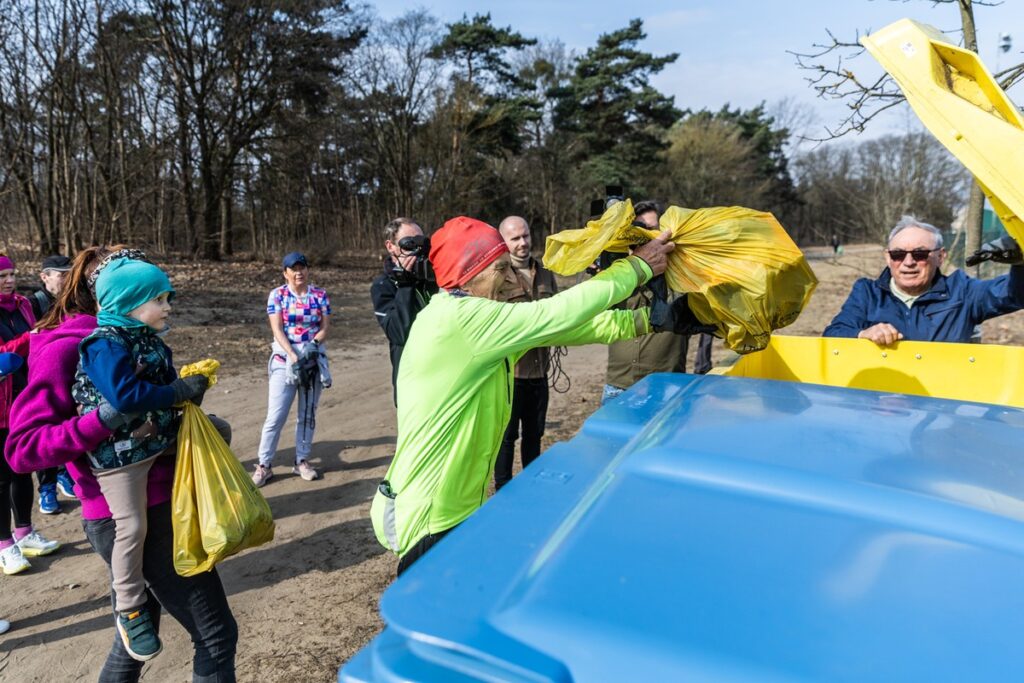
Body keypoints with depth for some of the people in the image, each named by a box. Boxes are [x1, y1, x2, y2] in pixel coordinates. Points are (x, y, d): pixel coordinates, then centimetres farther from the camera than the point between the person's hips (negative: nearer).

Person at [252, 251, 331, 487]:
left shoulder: (320, 295, 4)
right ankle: (264, 465, 5)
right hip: (284, 360, -2)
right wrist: (293, 356, -20)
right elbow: (277, 329, -8)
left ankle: (302, 460, 21)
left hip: (314, 360, 2)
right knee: (276, 416, -5)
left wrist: (312, 346, -18)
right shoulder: (277, 295, -1)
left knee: (308, 414, 9)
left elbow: (325, 327, 0)